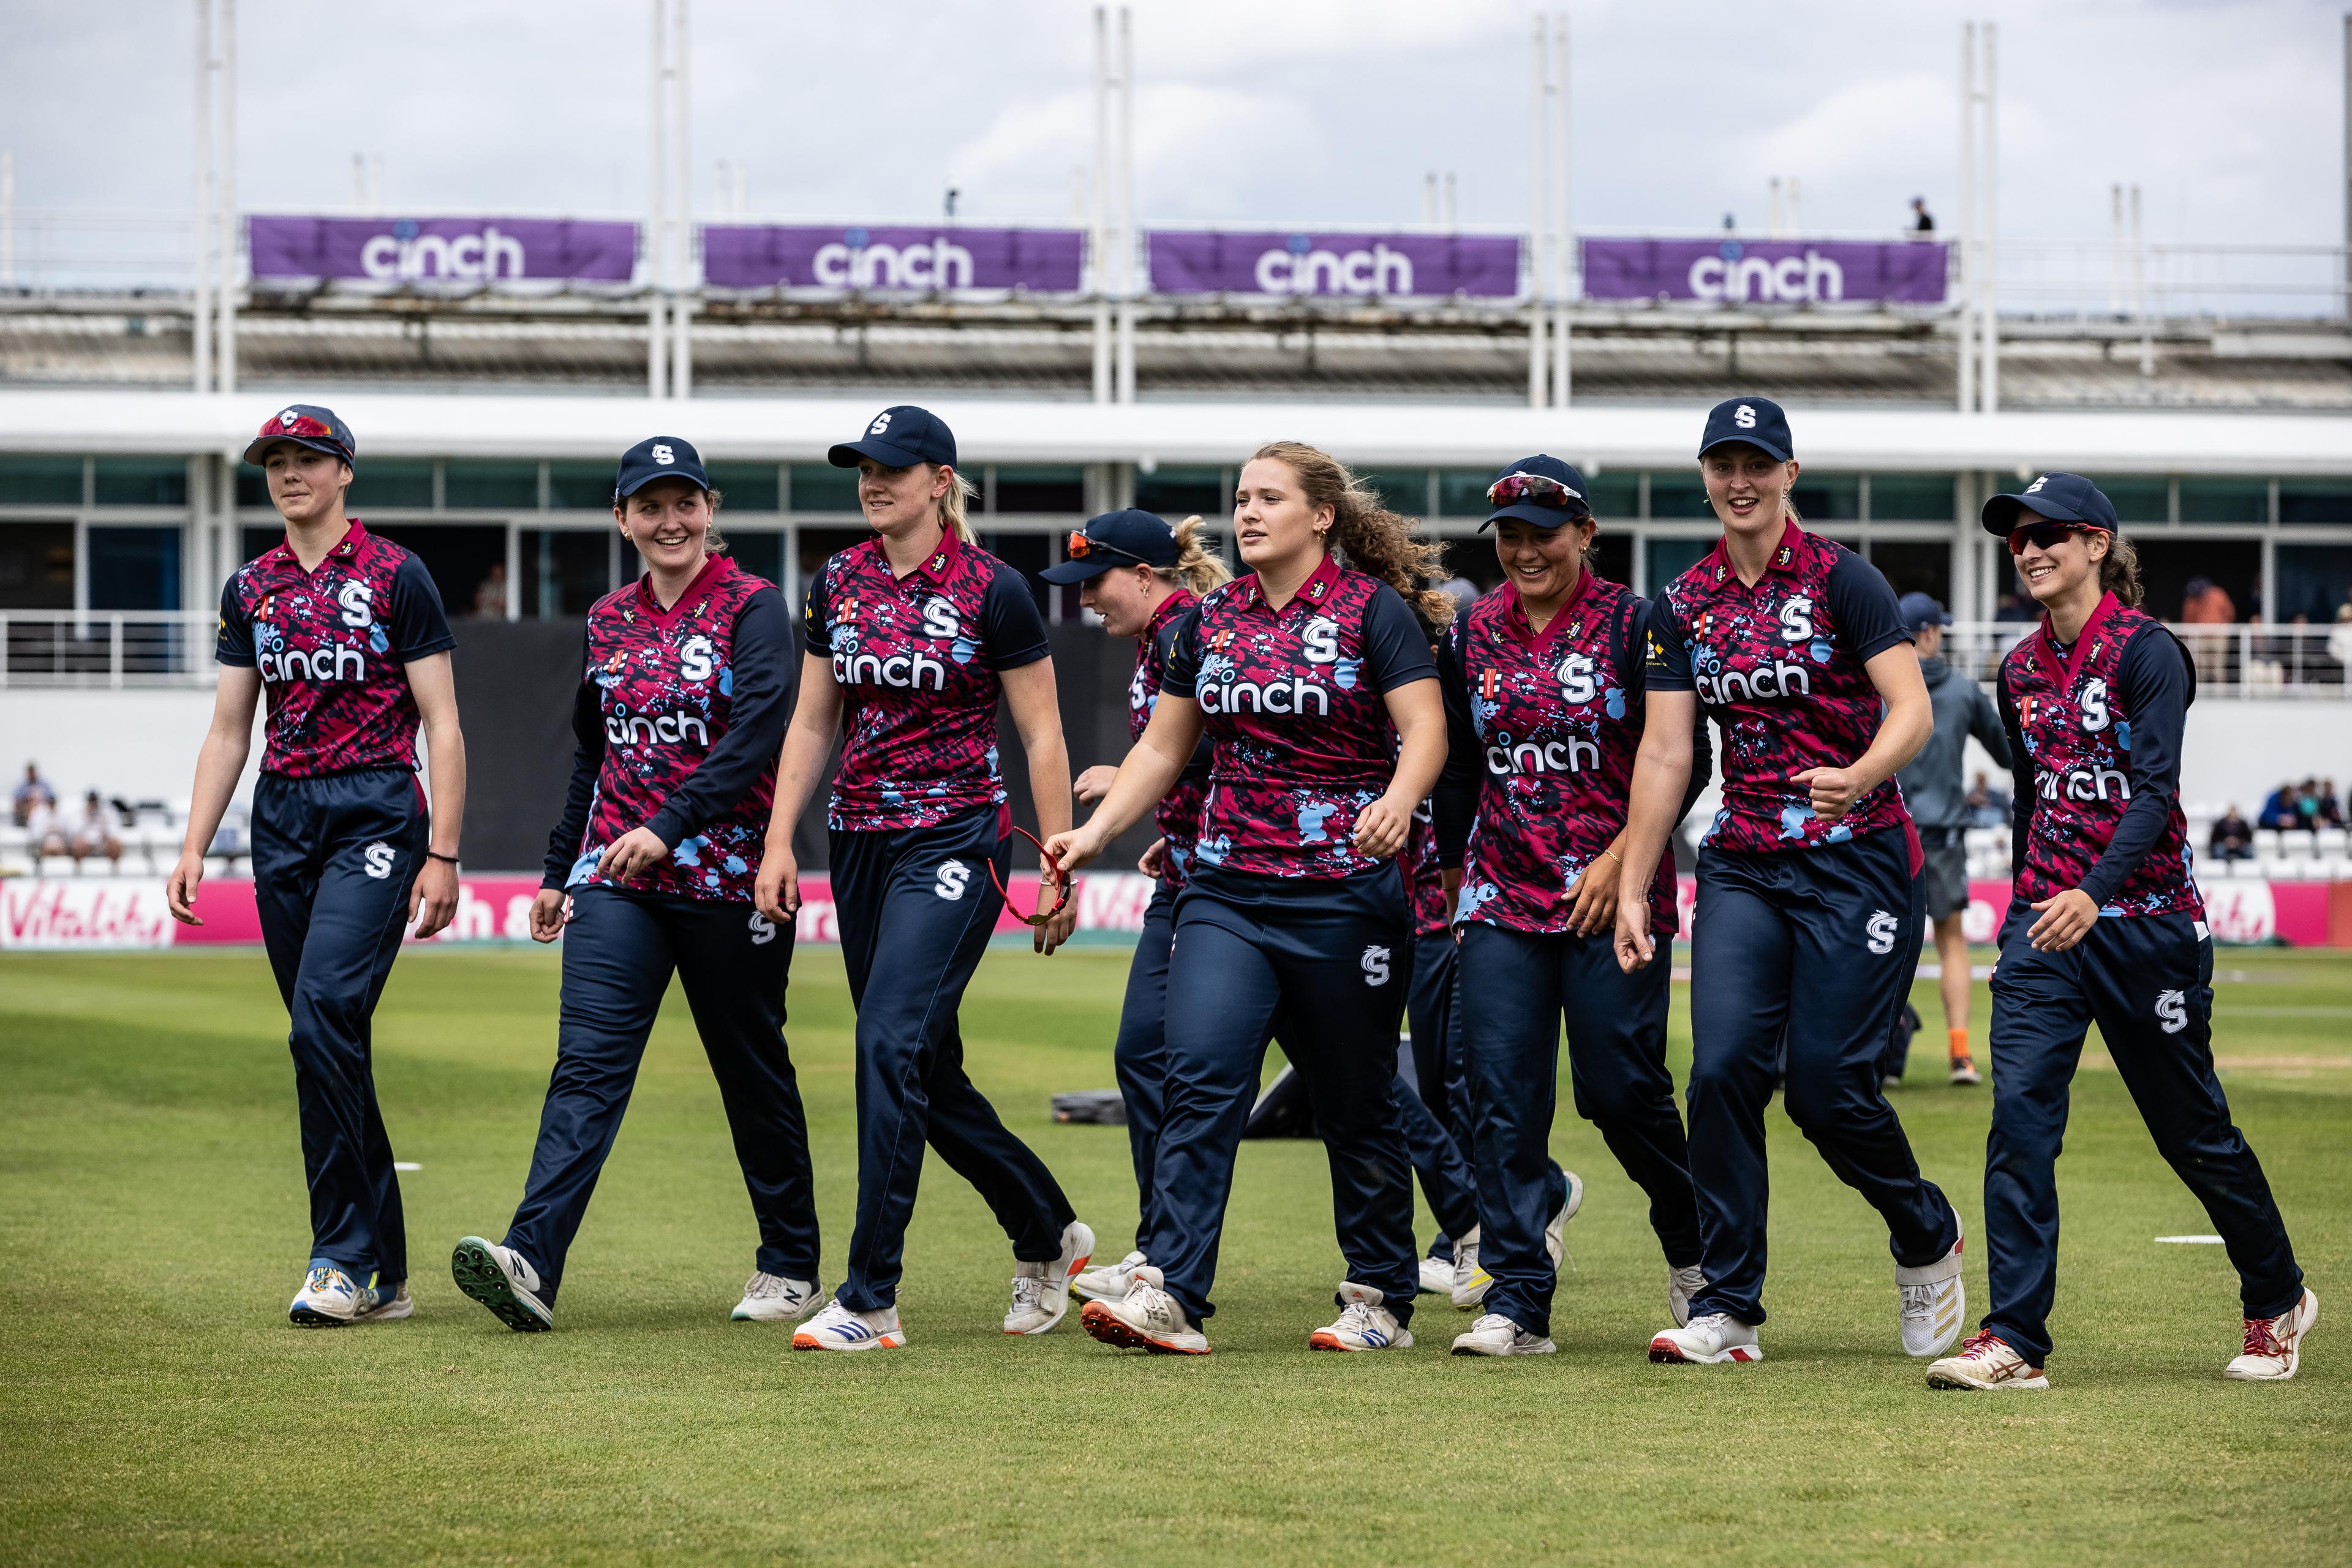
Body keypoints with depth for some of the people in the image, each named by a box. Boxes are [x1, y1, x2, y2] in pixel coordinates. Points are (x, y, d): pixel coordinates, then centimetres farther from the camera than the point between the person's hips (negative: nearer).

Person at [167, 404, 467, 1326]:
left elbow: (441, 723, -3)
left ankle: (343, 1260, -18)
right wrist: (194, 848, 8)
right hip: (282, 817, 6)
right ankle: (385, 1275, 9)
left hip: (376, 812, -6)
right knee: (326, 1042, 4)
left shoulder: (395, 578, -1)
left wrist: (442, 854, -10)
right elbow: (228, 730, 18)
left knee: (325, 1014, -21)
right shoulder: (251, 590, 14)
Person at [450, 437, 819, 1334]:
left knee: (753, 1073, 7)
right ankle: (531, 1265, -26)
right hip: (615, 875, 4)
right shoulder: (608, 622, 12)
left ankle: (790, 1266, 24)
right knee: (588, 1063, -11)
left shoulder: (752, 609, -4)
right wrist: (560, 871, 21)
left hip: (727, 875, -4)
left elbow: (758, 734, -17)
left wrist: (669, 827, -26)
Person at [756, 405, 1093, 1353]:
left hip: (955, 841, -6)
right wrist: (779, 842, 6)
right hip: (861, 840, 7)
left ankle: (869, 1301, -18)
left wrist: (1060, 868, -6)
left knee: (892, 1045, -18)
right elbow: (812, 721, 14)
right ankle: (1049, 1233, 30)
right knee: (925, 1070, 10)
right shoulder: (839, 584, 9)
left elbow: (1042, 736, -4)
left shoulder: (991, 590, -7)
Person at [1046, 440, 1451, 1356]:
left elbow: (1425, 730, -13)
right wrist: (1095, 832, 6)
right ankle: (1172, 1296, -18)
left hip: (1345, 893, -4)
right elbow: (1163, 746, 17)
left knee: (1355, 1104, 5)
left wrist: (1398, 801, -32)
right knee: (1200, 1077, -13)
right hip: (1227, 891, 4)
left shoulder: (1373, 612, -4)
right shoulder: (1212, 621, 12)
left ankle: (1381, 1300, 18)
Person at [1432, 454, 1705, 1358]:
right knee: (1500, 1090, -6)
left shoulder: (1632, 627, -4)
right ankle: (1518, 1305, -5)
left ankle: (1692, 1243, 24)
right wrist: (1457, 875, 17)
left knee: (1621, 1087, -4)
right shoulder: (1473, 636, 9)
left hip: (1615, 896, -4)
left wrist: (1618, 860, -13)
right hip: (1505, 894, 4)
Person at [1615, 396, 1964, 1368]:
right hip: (1741, 868, 4)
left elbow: (1912, 712, -14)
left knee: (1828, 1085, -8)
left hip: (1856, 861, -4)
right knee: (1723, 1069, -10)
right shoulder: (1683, 606, 9)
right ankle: (1727, 1309, -5)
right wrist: (1632, 889, 4)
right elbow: (1664, 752, 9)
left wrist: (1860, 776, -34)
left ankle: (1928, 1242, 20)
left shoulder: (1841, 581, -6)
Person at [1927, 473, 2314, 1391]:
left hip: (2144, 919, -5)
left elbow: (2154, 792, -21)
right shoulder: (2021, 671, 9)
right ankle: (2014, 1341, -16)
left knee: (2192, 1131, 7)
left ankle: (2278, 1302, 30)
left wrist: (2095, 893, -34)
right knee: (2019, 1111, -13)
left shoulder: (2147, 652, -10)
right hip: (2045, 919, 5)